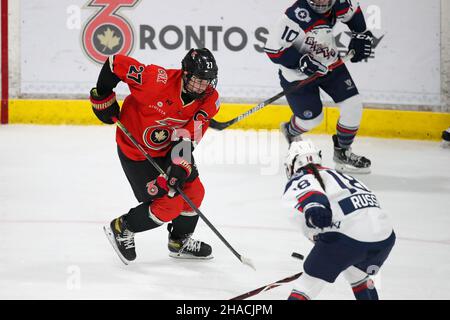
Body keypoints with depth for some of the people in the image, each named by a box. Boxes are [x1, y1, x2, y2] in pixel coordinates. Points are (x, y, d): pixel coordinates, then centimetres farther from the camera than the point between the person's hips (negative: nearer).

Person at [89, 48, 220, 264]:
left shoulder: (209, 99, -16)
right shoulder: (158, 80, -33)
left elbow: (189, 137, -19)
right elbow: (116, 63, -24)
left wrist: (180, 166, -32)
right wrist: (103, 97, -15)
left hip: (168, 147, 7)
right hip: (135, 150, -7)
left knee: (193, 190, 10)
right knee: (170, 204, -9)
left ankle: (180, 241, 35)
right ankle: (121, 229, 13)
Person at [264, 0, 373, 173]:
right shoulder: (297, 16, -34)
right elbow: (273, 48, -30)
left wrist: (361, 34, 7)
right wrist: (302, 61, -33)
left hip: (330, 64, 6)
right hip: (299, 74, -6)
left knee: (353, 105, -4)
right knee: (312, 118, 0)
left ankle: (342, 152, 18)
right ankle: (291, 132, 38)